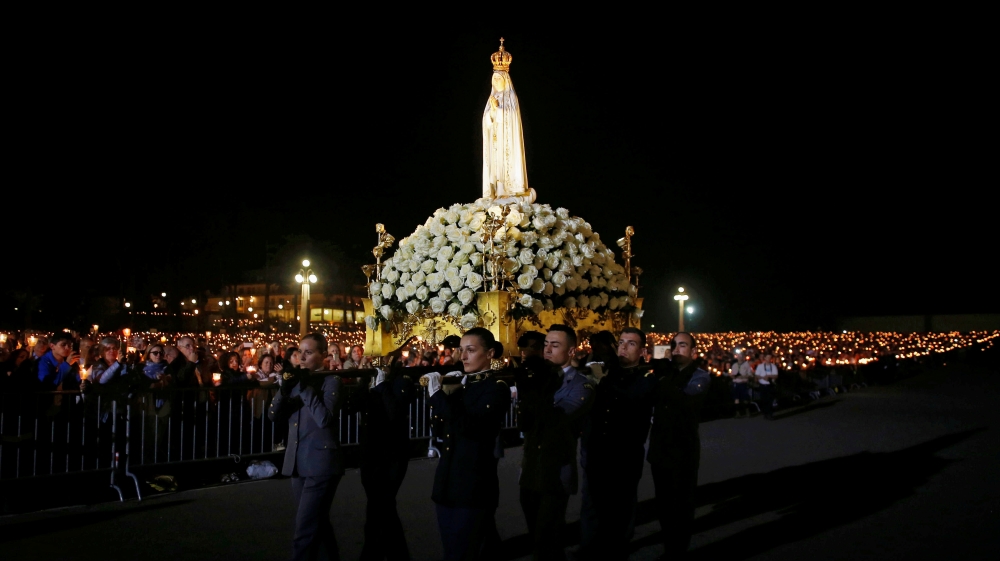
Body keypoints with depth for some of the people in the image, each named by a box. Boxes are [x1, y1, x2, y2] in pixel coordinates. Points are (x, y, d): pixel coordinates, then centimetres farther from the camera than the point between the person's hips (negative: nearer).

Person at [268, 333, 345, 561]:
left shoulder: (331, 381, -7)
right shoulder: (298, 380, 11)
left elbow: (324, 419, -20)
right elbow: (273, 414, 3)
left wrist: (306, 387, -19)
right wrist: (285, 388, -14)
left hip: (321, 463, -7)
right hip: (298, 462, 7)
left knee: (305, 529, -8)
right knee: (318, 523, 18)